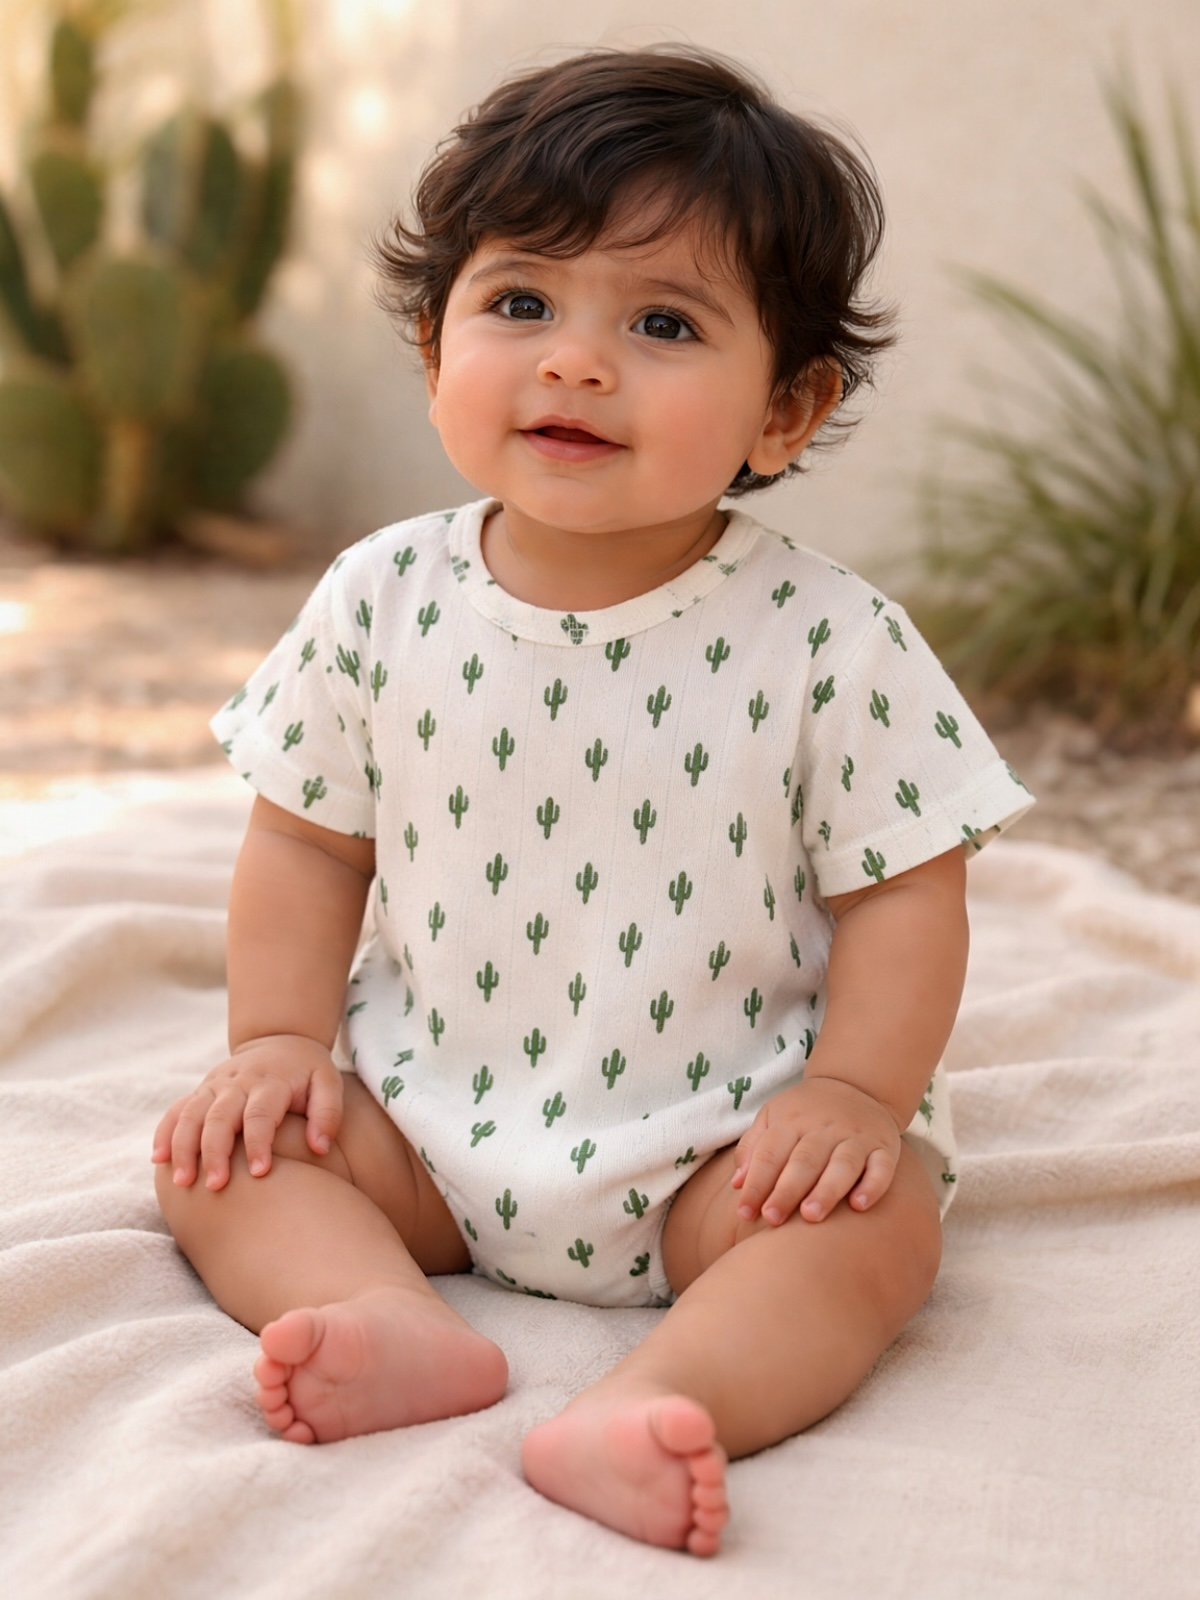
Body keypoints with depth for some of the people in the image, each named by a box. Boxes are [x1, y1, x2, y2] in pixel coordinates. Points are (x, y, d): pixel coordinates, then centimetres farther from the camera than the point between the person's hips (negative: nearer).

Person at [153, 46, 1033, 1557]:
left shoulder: (829, 640, -14)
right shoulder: (381, 601, -6)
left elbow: (901, 891, -8)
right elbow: (309, 841, 4)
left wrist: (853, 1092, -19)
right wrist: (279, 1039, -5)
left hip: (723, 1139, -2)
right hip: (429, 1109, 3)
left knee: (876, 1216, -26)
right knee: (221, 1152, -11)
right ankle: (404, 1329, -29)